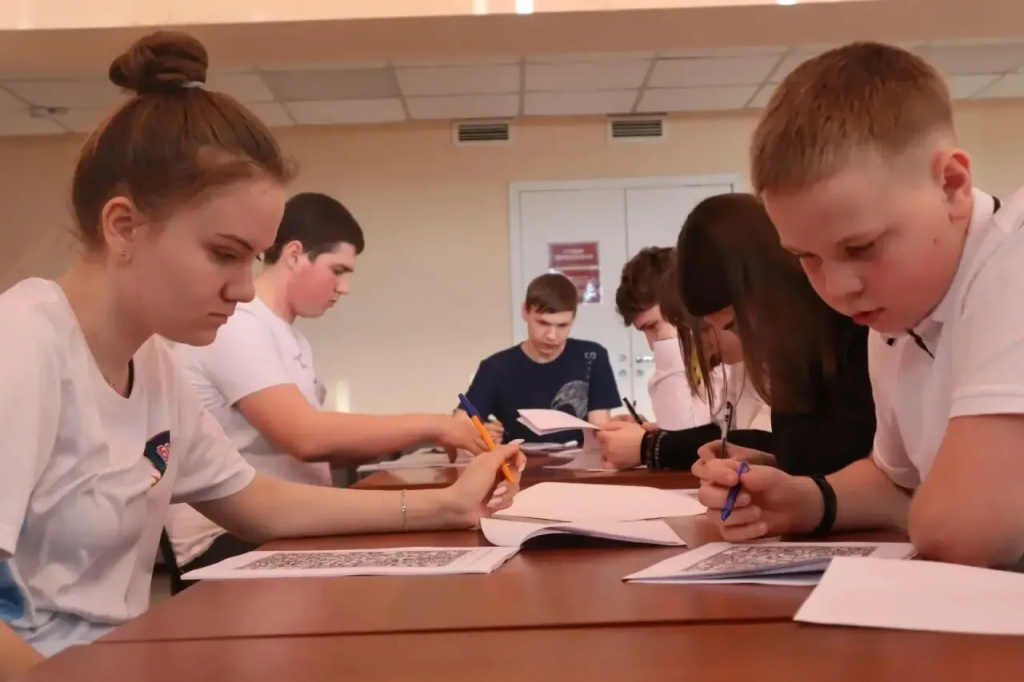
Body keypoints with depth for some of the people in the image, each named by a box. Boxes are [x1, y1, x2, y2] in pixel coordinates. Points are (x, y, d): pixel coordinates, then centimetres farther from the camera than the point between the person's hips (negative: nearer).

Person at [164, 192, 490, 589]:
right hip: (229, 541, -8)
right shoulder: (234, 325, -14)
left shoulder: (290, 337, 14)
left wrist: (422, 437, 1)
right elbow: (306, 438, -25)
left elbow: (320, 445, 11)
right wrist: (430, 425, -19)